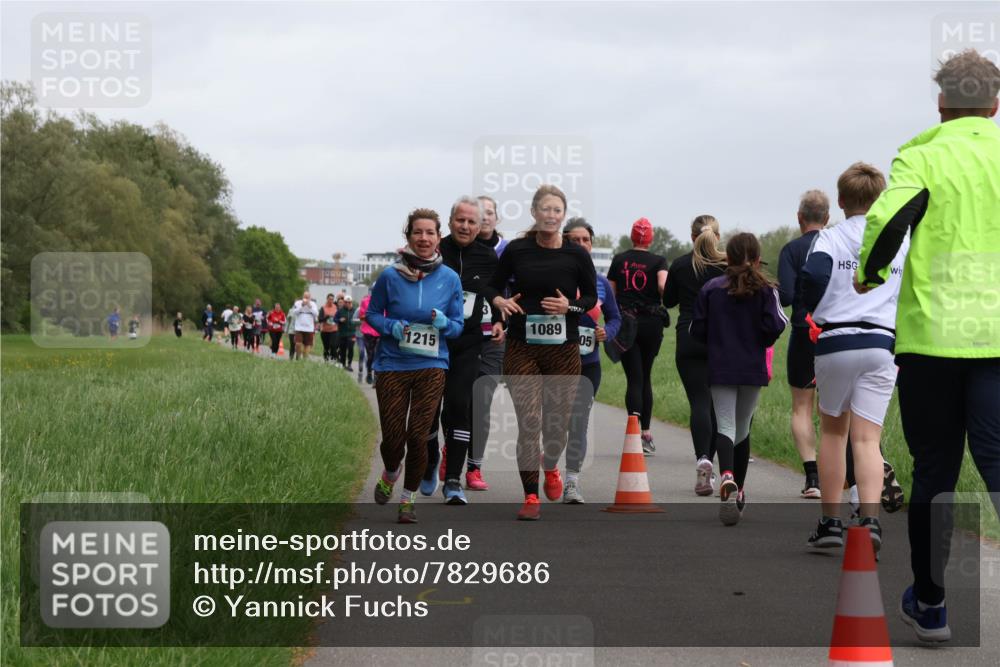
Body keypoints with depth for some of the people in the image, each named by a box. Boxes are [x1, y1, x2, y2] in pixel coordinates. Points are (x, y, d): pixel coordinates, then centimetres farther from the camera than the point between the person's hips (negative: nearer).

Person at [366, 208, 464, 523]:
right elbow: (372, 313, 7)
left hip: (431, 367, 1)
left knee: (418, 435, -4)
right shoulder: (390, 276, -4)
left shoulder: (450, 278, 0)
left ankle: (408, 498, 16)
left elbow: (458, 325, 7)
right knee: (393, 436, 0)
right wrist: (391, 326, -13)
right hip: (393, 365, -1)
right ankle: (390, 475, 36)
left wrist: (444, 323, -15)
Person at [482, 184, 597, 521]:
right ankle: (531, 496, 3)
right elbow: (492, 285, 9)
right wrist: (499, 301, -12)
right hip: (522, 348, -1)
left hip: (563, 349, 1)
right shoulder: (516, 250, -3)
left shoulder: (576, 254, -3)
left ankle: (552, 467, 42)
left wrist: (569, 306, -12)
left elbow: (592, 296, 7)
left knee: (557, 420, 8)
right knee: (528, 422, -8)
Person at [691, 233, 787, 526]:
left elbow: (697, 330, 0)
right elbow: (773, 327, -12)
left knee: (725, 426, -5)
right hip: (753, 368, 1)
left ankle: (727, 476, -34)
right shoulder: (765, 290, -3)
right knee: (743, 428, 15)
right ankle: (738, 491, 24)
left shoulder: (710, 288, 0)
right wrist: (760, 343, 9)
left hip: (720, 368, -1)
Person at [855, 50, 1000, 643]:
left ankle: (930, 605, 19)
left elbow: (888, 217, -17)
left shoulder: (923, 157, -1)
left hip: (932, 332, -1)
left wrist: (870, 274, 0)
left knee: (935, 469, 10)